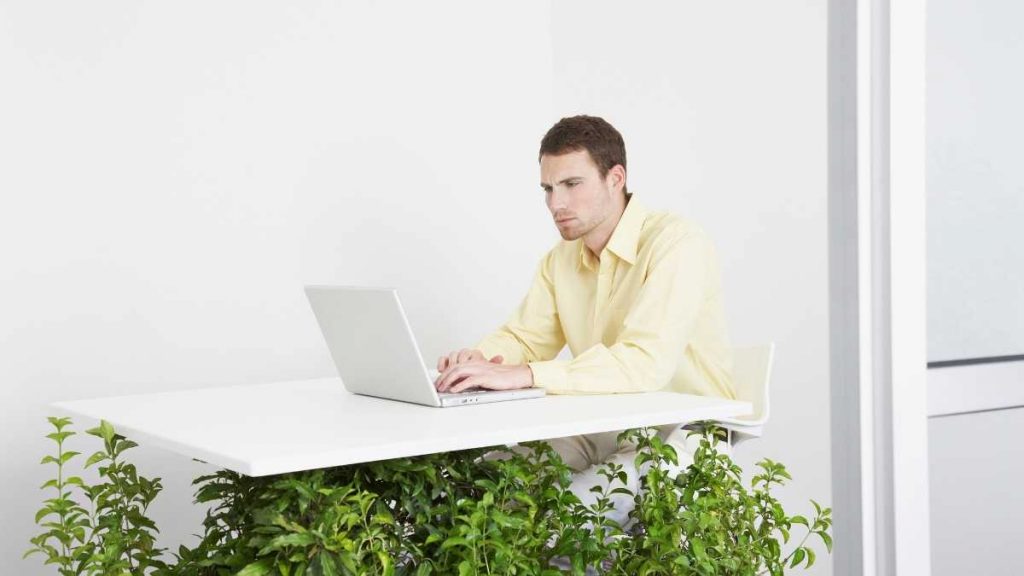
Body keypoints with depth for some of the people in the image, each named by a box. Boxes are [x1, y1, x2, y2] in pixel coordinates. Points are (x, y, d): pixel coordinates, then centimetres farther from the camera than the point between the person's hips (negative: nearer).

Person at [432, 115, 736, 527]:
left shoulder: (677, 244, -17)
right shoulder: (559, 260, 9)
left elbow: (645, 362, -30)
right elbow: (524, 339, 13)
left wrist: (523, 375, -36)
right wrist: (477, 358, -13)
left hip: (683, 434, -7)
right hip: (602, 428, 7)